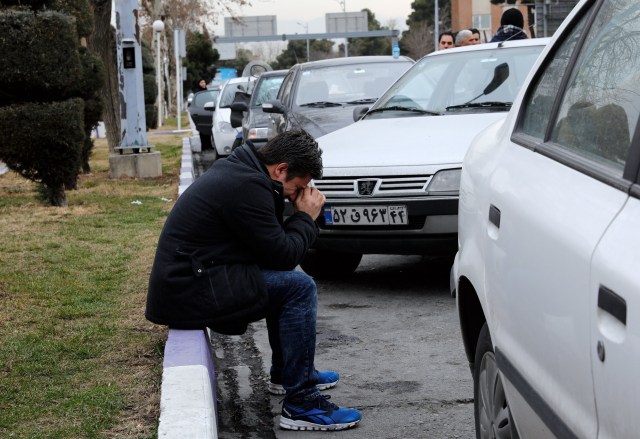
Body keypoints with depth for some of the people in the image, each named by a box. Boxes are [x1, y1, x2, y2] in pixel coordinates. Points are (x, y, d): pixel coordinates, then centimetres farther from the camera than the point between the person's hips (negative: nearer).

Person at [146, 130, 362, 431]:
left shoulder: (237, 170, 13)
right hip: (189, 295, -11)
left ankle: (285, 373, 32)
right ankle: (300, 404, -11)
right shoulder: (246, 187, -19)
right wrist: (306, 217, -1)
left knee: (282, 279, 22)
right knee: (299, 287, -14)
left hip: (181, 280, 11)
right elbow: (283, 255, -15)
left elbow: (273, 241, 19)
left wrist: (298, 214, 6)